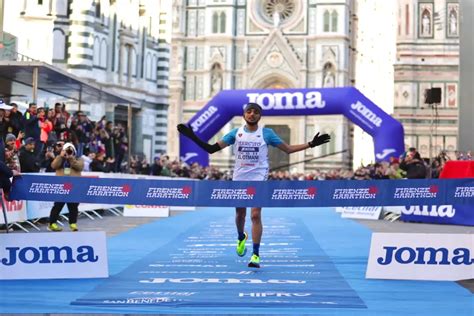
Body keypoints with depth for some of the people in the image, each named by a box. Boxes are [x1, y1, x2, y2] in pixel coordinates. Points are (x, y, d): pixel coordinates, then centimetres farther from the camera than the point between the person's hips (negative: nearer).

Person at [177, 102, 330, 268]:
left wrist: (311, 144, -4)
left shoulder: (267, 133, 0)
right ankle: (241, 238, 46)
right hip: (239, 178, 2)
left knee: (256, 215, -12)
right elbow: (211, 149, 1)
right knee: (240, 214, 14)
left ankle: (256, 255, -6)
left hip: (258, 179, -2)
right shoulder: (236, 133, 3)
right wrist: (193, 137, -9)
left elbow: (288, 149, 5)